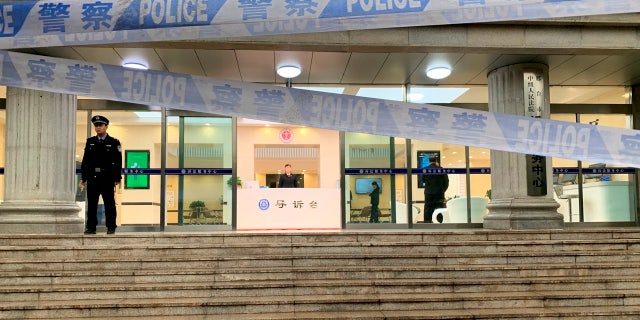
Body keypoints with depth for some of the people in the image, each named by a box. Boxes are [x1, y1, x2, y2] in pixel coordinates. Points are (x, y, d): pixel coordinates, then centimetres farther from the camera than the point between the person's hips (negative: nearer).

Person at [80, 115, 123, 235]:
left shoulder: (114, 143, 2)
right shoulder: (90, 142, 12)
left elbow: (118, 162, 0)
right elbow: (85, 160, 12)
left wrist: (117, 179, -6)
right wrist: (83, 178, 7)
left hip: (107, 178, -3)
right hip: (92, 177, 3)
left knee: (109, 204, 1)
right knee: (91, 204, 6)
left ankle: (111, 227, 8)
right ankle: (91, 227, 13)